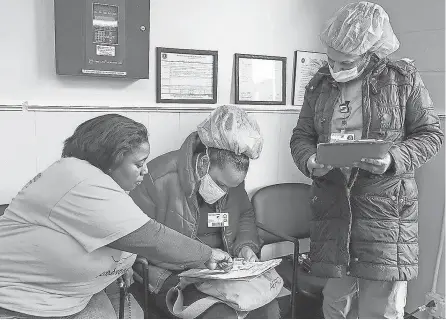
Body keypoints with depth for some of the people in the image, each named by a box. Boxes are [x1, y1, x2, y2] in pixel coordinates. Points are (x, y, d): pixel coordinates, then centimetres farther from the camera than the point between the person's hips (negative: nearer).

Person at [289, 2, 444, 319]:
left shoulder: (403, 78, -1)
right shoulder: (320, 84, 8)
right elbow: (301, 136, 12)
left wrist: (394, 159, -17)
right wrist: (309, 161, -10)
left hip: (386, 206, -2)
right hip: (332, 205, 3)